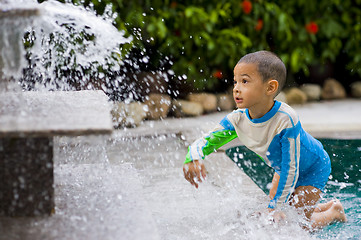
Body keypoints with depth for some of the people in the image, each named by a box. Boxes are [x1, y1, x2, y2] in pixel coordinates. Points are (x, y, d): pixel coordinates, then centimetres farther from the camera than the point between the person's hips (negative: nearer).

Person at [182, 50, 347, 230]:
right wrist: (192, 158, -42)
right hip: (281, 168, 6)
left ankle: (334, 211, 22)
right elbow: (204, 142, -17)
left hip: (312, 167, -6)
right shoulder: (237, 119, -24)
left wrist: (275, 206, -28)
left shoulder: (285, 119, -41)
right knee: (273, 219, 16)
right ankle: (320, 208, 38)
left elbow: (291, 168, -33)